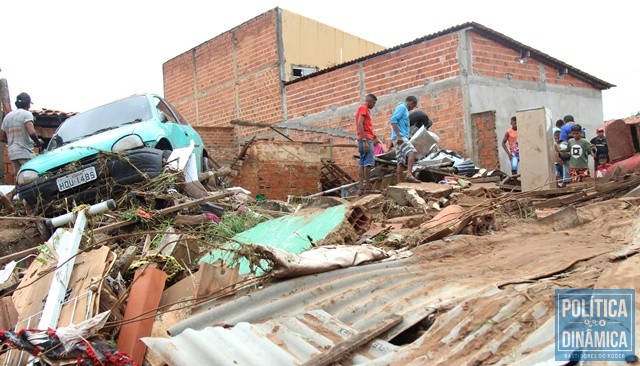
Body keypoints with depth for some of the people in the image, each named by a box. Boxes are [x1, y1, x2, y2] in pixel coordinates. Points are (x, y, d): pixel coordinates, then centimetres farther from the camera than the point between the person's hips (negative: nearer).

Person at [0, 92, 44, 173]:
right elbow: (31, 132, -20)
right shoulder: (26, 114, -4)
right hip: (26, 153, -7)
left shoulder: (7, 117, 18)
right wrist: (38, 142, -3)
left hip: (12, 153, 8)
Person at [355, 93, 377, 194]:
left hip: (364, 139, 10)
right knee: (368, 163, -12)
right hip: (366, 139, -10)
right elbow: (360, 124, -17)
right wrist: (364, 141, -23)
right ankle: (368, 187, -15)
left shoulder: (364, 109, 24)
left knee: (362, 164, 4)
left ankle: (362, 188, 2)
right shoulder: (363, 108, -5)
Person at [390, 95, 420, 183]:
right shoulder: (402, 107, -3)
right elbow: (393, 120, -16)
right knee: (412, 152, -26)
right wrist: (398, 135, -23)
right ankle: (409, 175, -37)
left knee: (401, 162, 4)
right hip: (400, 137, -10)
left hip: (401, 137, 10)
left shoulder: (404, 109, 26)